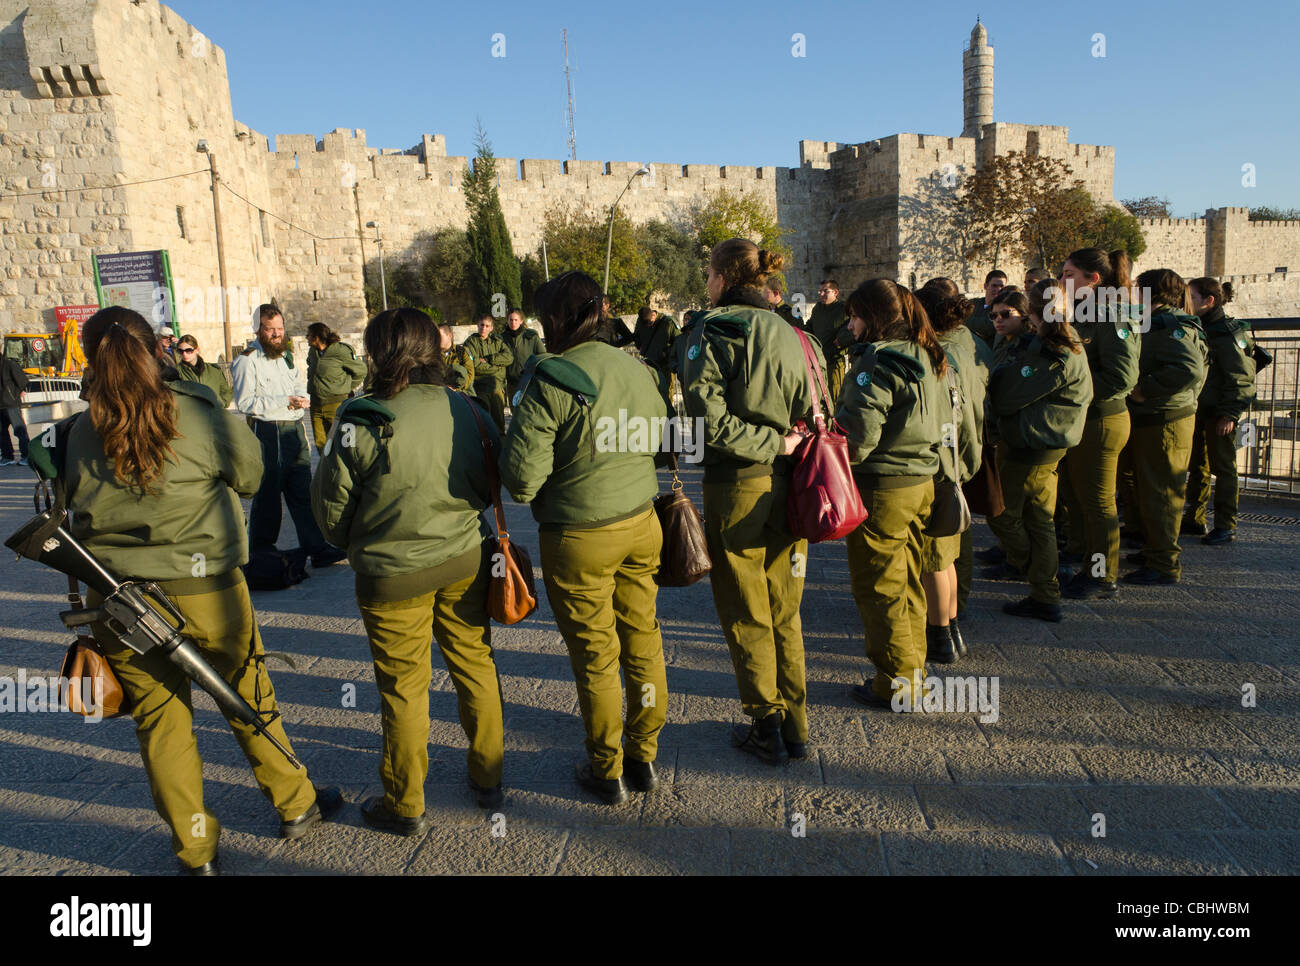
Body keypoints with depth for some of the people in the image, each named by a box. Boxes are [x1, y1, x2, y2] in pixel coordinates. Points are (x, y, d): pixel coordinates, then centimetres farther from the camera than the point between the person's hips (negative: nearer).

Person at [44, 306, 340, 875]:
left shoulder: (78, 432, -3)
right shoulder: (197, 412, -11)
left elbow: (73, 507, 7)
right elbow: (249, 475, 2)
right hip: (201, 588, -2)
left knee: (158, 721, 14)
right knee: (249, 699, 15)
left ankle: (195, 849, 25)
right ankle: (296, 806, 31)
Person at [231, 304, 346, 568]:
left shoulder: (287, 356, 18)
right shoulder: (247, 360, -6)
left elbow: (301, 388, 24)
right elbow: (244, 402, -15)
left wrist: (301, 398, -1)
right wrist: (284, 401, -18)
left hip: (294, 429, 6)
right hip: (267, 431, -6)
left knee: (303, 492, 5)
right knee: (267, 495, 2)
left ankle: (317, 549, 7)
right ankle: (261, 554, 15)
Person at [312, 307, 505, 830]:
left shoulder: (361, 423, -17)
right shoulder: (463, 408, -6)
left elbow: (331, 508, -7)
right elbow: (492, 482, 6)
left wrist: (356, 543, 13)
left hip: (393, 574, -3)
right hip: (466, 558, 4)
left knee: (403, 686, 11)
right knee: (475, 664, 18)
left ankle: (405, 804, 27)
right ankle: (488, 778, 32)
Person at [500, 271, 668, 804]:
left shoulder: (547, 382, -17)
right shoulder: (638, 370, 1)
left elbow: (522, 479, -20)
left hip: (579, 538, -5)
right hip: (641, 525, 5)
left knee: (595, 656, 9)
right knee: (643, 642, 16)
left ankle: (607, 772, 26)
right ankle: (644, 758, 32)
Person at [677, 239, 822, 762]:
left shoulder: (709, 332, -9)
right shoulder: (792, 335, 7)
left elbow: (710, 418, -20)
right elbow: (818, 412, 5)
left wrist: (770, 443, -14)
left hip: (736, 484, -5)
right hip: (788, 484, 5)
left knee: (746, 616, 9)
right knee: (785, 612, 17)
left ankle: (766, 727, 20)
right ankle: (795, 726, 27)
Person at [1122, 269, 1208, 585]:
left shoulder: (1170, 327, -17)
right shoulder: (1159, 324, 15)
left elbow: (1190, 370, -32)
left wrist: (1145, 390, -25)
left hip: (1164, 424, -10)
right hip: (1150, 420, 10)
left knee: (1159, 494, -4)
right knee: (1146, 490, 19)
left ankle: (1165, 565, 3)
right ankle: (1153, 550, 32)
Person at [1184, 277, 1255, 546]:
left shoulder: (1227, 333, -13)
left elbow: (1241, 379, -14)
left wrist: (1230, 414, -17)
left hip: (1219, 413, -8)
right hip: (1197, 410, 8)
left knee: (1223, 468, 0)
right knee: (1197, 466, 13)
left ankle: (1226, 526, 8)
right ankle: (1194, 520, 22)